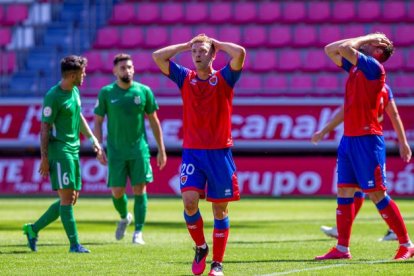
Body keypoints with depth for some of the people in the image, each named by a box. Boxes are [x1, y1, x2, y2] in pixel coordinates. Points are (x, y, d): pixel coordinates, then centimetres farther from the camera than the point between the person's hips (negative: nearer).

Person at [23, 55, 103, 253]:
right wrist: (44, 158, -15)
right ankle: (74, 244, -8)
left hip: (73, 150, 9)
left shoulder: (75, 91, 12)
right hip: (59, 150, -9)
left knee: (72, 198, 9)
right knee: (67, 197, -9)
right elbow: (45, 127, -13)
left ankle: (33, 229, 20)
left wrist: (93, 139, 20)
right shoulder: (53, 97, -14)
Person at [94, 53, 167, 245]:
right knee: (117, 192, 0)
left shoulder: (144, 91, 1)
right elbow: (98, 122, 4)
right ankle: (124, 217, 31)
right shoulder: (106, 93, 0)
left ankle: (138, 232, 0)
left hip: (139, 149, 0)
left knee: (139, 190, -5)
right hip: (116, 151, 0)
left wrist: (161, 150, 5)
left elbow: (154, 121, 7)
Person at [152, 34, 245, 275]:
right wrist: (186, 45, 7)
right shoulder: (185, 78, 9)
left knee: (220, 209, 2)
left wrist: (217, 44, 0)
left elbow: (240, 53, -15)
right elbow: (158, 56, 3)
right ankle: (200, 247, 8)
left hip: (219, 153, -1)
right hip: (192, 153, 1)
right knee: (189, 201, -16)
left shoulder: (224, 79, 1)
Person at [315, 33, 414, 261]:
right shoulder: (355, 66, 14)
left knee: (377, 194, -6)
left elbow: (344, 48, -20)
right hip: (349, 138, 9)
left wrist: (367, 38, -4)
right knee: (344, 192, 6)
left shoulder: (374, 67, -10)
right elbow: (330, 49, 22)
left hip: (367, 139, -9)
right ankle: (342, 248, 9)